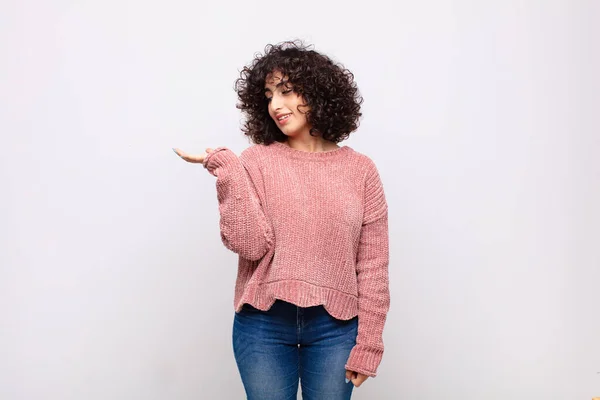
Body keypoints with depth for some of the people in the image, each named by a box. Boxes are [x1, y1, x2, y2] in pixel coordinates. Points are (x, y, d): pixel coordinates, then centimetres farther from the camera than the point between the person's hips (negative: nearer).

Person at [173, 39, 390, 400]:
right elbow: (250, 244, -12)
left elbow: (373, 266, 1)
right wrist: (226, 170, -17)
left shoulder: (360, 170, 0)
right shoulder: (256, 161, -1)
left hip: (334, 326, 1)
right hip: (263, 323, 0)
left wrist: (368, 343, -2)